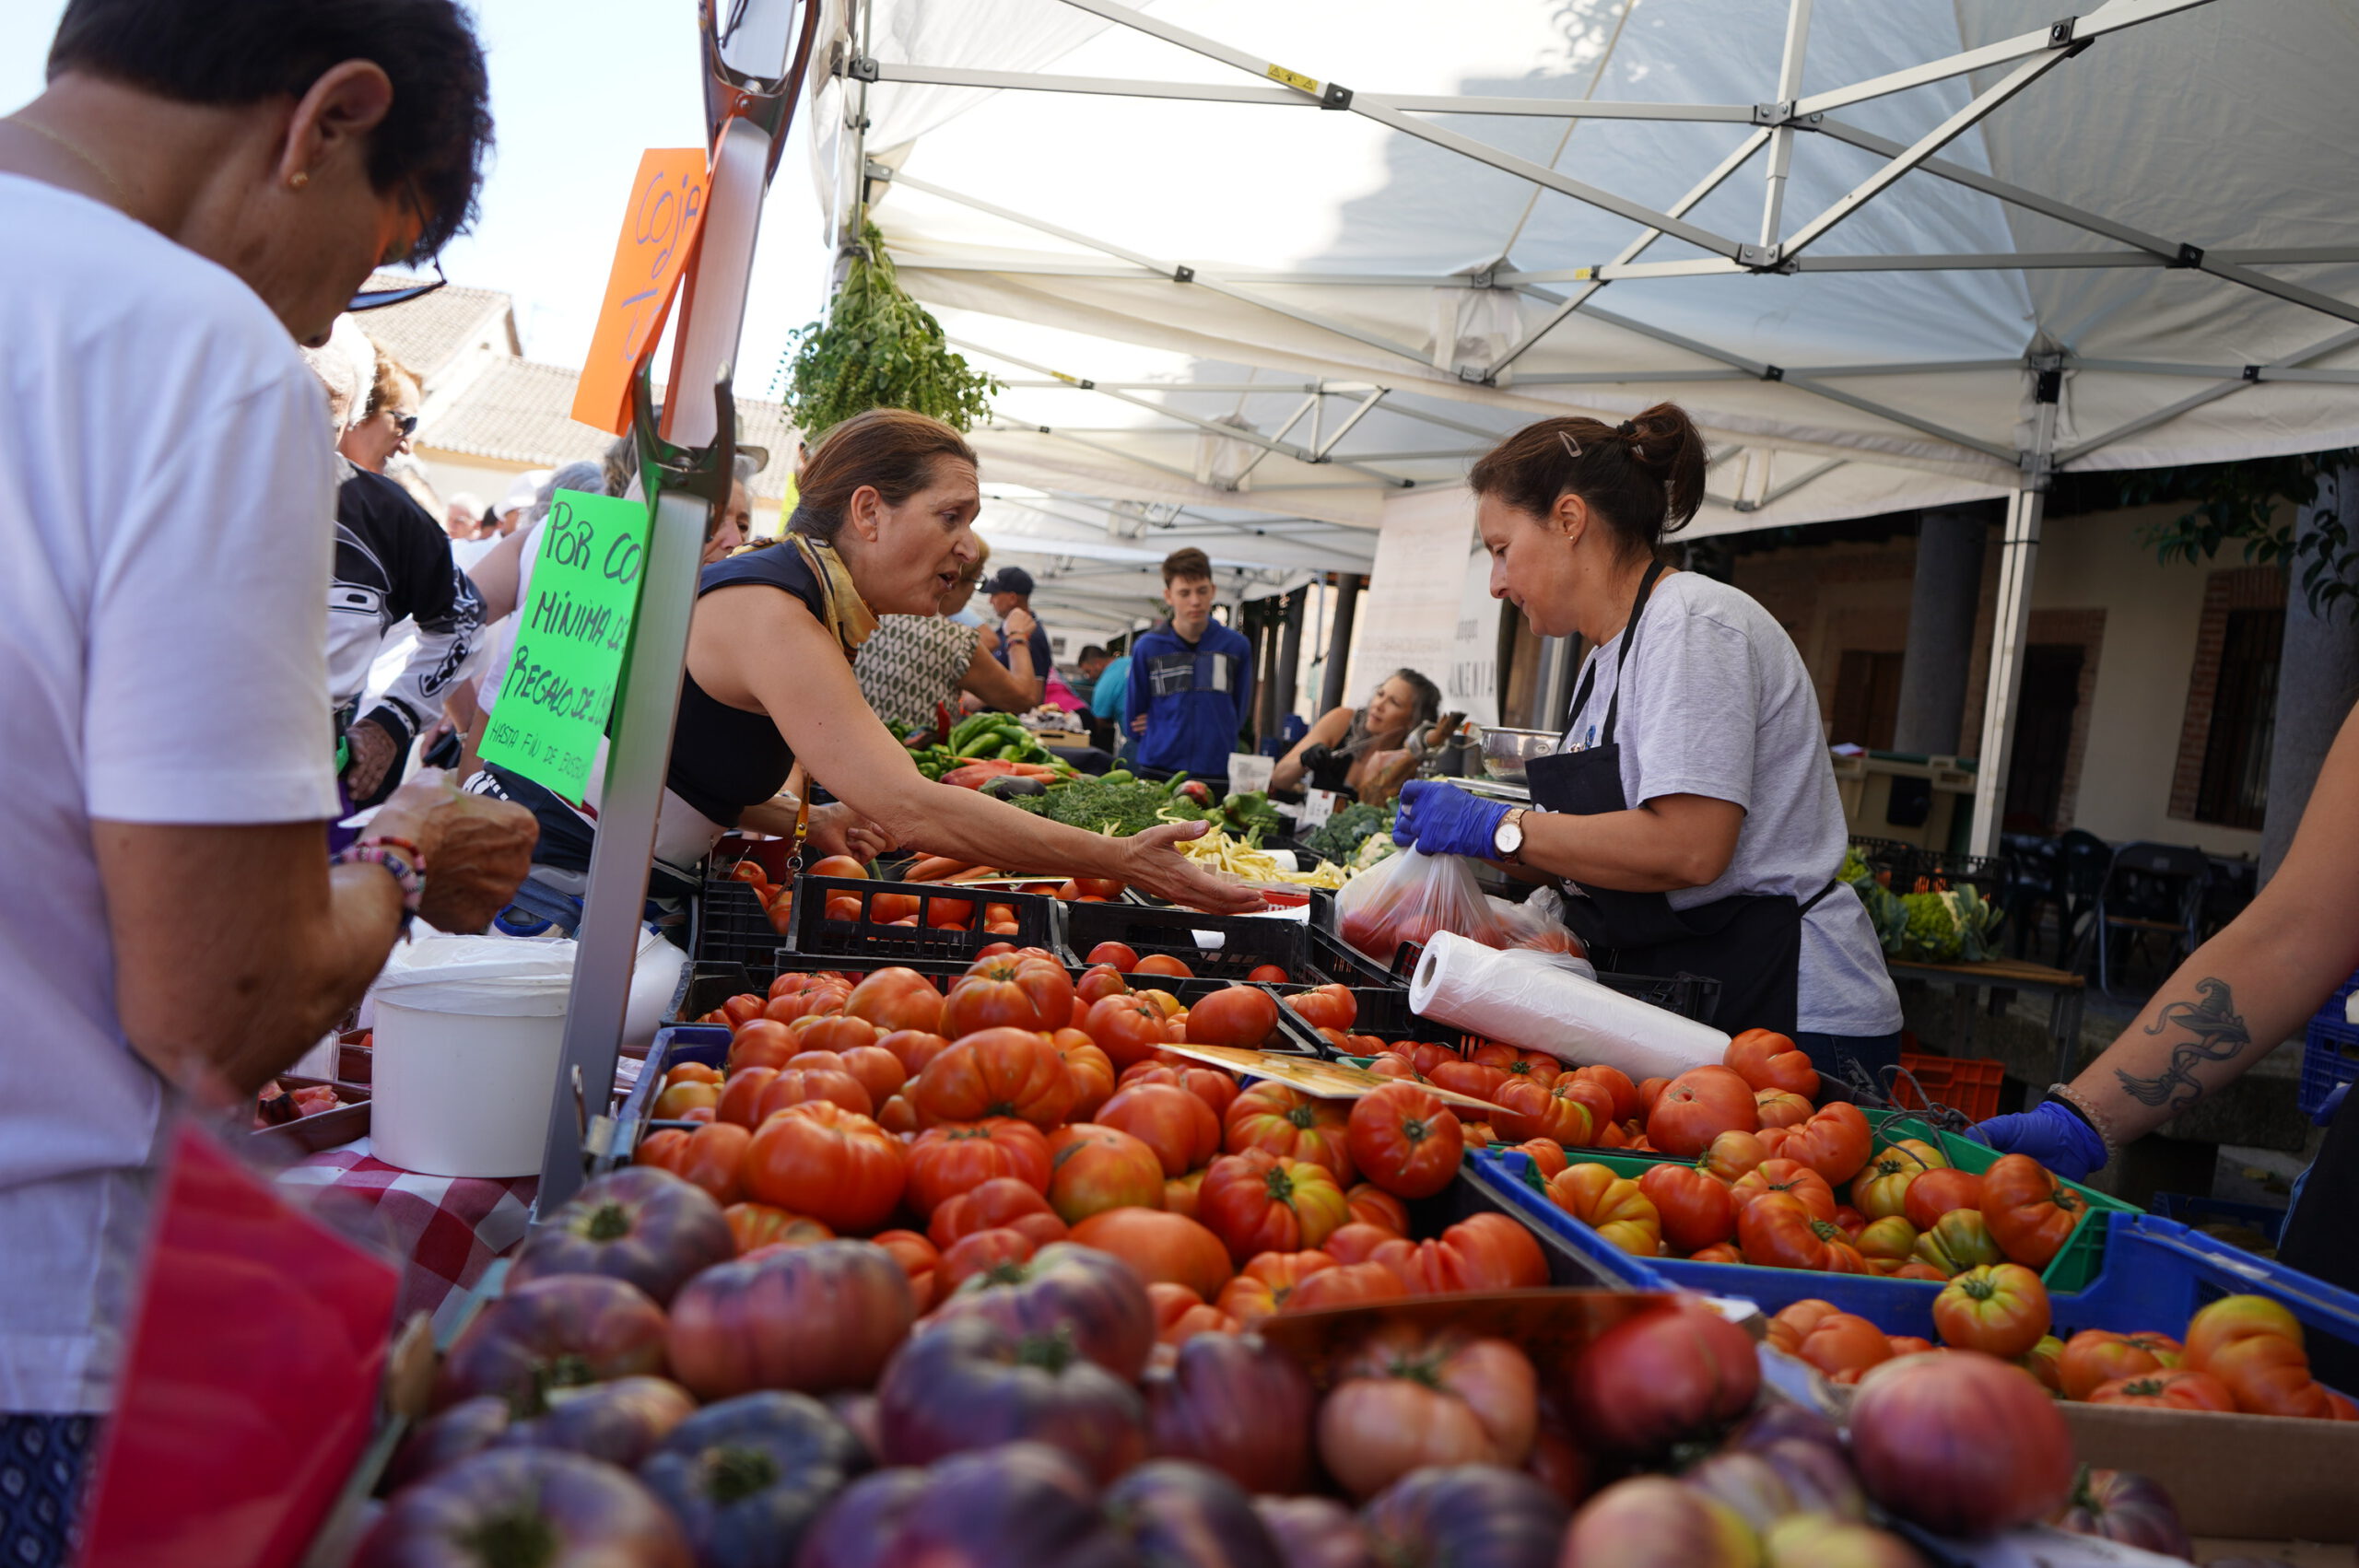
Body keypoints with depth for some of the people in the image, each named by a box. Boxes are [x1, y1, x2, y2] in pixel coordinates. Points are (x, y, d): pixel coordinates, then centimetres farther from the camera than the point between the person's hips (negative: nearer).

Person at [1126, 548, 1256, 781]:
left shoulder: (1237, 646, 4)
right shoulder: (1147, 648, 1)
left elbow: (1238, 713, 12)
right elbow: (1133, 720, 11)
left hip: (1217, 771, 1)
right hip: (1158, 770, -1)